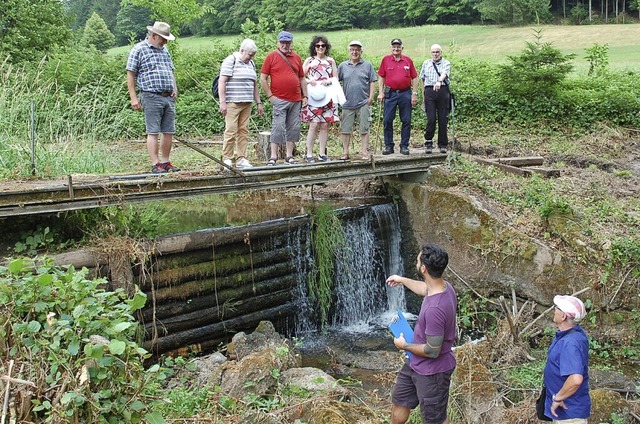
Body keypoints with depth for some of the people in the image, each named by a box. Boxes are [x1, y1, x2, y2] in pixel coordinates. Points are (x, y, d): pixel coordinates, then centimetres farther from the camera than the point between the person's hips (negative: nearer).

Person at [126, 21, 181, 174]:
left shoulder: (164, 50, 20)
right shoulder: (139, 50, -1)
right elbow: (130, 74, -4)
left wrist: (175, 89, 11)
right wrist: (133, 98, -9)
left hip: (169, 98, 7)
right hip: (151, 97, -7)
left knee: (169, 132, 6)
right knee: (153, 132, -5)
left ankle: (165, 162, 15)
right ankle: (155, 165, -3)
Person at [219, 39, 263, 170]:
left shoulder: (251, 64, 18)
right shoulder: (230, 61, -5)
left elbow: (254, 85, 23)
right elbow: (222, 82, -10)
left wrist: (259, 102, 18)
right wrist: (222, 102, -17)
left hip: (247, 104, 7)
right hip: (232, 103, -7)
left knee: (244, 131, 5)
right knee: (231, 130, -8)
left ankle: (241, 159, 9)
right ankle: (227, 159, -2)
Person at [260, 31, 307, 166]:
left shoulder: (296, 57, 13)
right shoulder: (271, 57, 0)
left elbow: (302, 79, 18)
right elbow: (263, 79, -2)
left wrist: (305, 96, 11)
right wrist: (270, 96, -7)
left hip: (296, 100, 5)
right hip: (280, 100, -5)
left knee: (294, 128, 7)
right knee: (278, 127, -7)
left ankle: (289, 156, 15)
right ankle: (273, 157, -2)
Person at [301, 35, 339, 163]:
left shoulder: (330, 60, 15)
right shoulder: (309, 60, 8)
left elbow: (336, 78, 14)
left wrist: (329, 81, -7)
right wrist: (309, 81, -13)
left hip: (327, 96, 3)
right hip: (313, 97, -3)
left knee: (325, 125, 2)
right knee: (314, 125, -10)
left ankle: (322, 153, 10)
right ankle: (309, 154, -4)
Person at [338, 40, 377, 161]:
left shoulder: (367, 65, 5)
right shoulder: (343, 66, 10)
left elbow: (372, 82, 4)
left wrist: (371, 97, -4)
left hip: (363, 103, -2)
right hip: (347, 104, 2)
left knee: (364, 129, 1)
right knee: (345, 129, 4)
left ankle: (365, 152, 8)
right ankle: (345, 152, 13)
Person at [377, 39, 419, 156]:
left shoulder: (408, 60, 5)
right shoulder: (386, 59, 5)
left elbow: (414, 78, 7)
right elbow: (381, 77, 9)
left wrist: (414, 94, 1)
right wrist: (381, 92, 1)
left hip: (405, 93, 0)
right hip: (390, 93, 0)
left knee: (406, 121, 3)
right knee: (387, 120, -2)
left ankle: (404, 146, 12)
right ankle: (388, 146, 7)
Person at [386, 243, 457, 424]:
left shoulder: (435, 308, -37)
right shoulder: (444, 286, -8)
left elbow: (433, 351, -29)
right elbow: (425, 289, 18)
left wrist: (403, 345, -13)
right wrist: (402, 280, 31)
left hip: (432, 371, -9)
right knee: (399, 401, 26)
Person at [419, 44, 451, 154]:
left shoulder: (446, 63, 5)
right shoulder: (426, 63, 16)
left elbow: (444, 73, -16)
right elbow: (422, 78, 20)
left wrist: (439, 81, -36)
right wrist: (425, 92, 15)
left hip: (443, 91, -1)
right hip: (429, 91, 1)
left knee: (443, 119, 0)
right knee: (431, 118, -7)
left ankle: (443, 144, 7)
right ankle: (428, 143, 1)